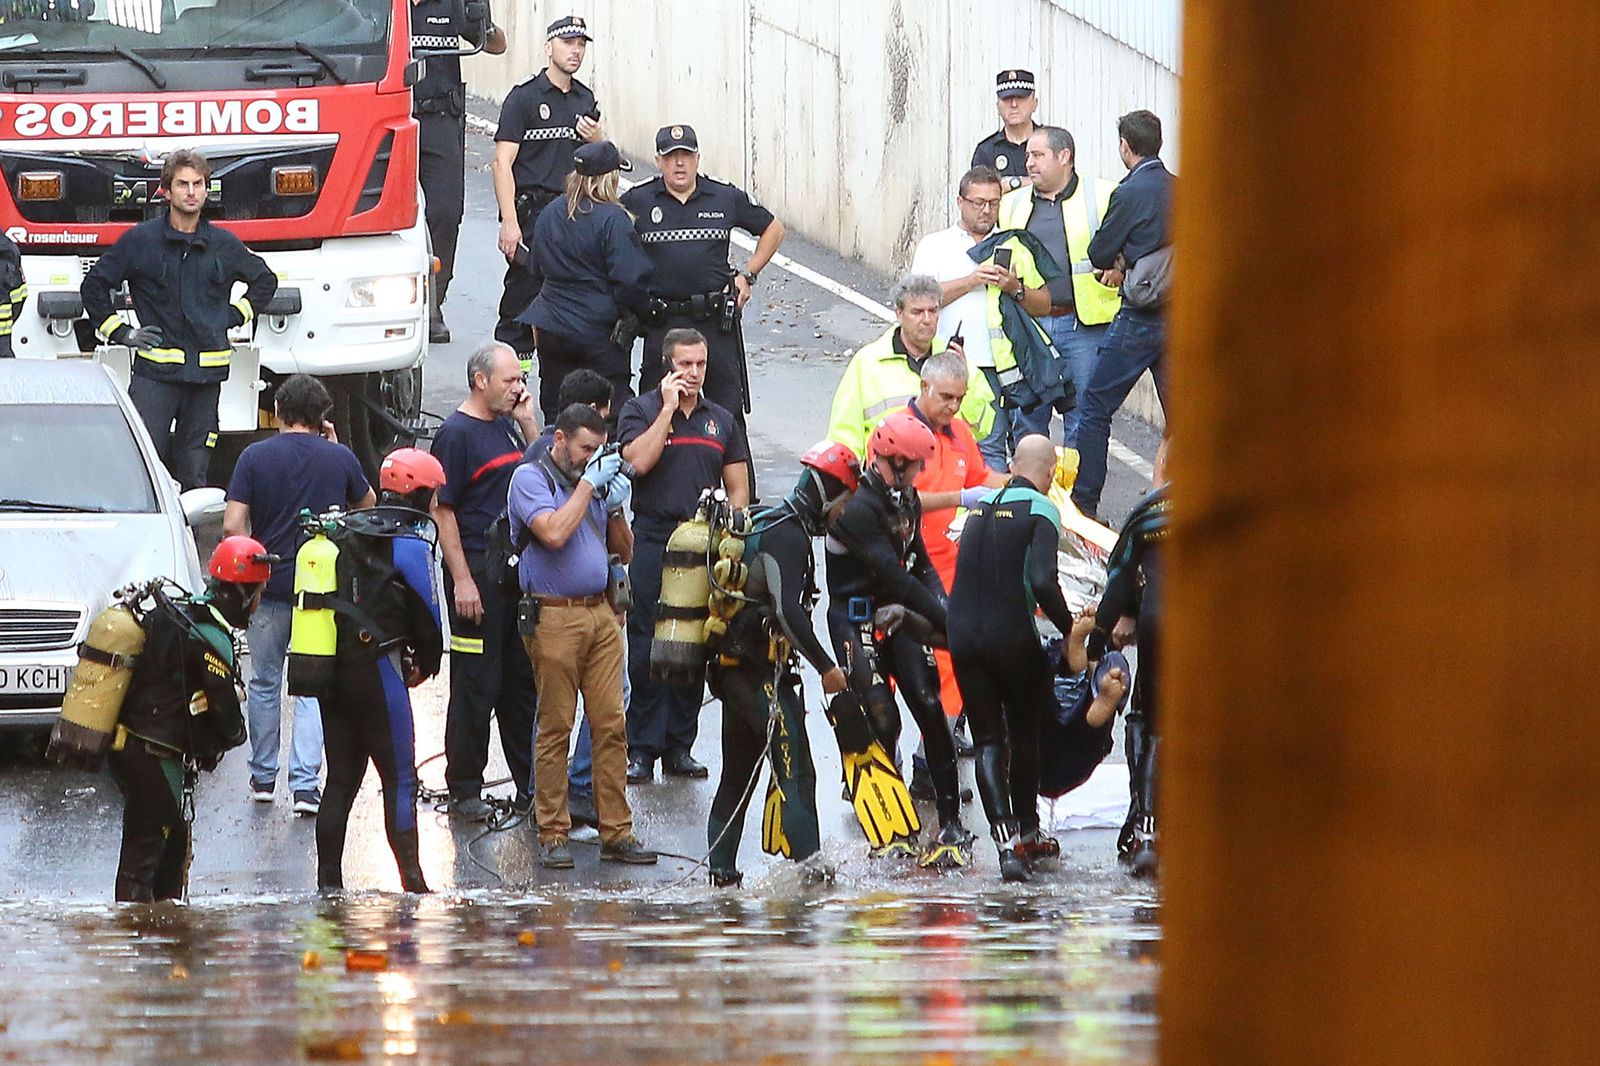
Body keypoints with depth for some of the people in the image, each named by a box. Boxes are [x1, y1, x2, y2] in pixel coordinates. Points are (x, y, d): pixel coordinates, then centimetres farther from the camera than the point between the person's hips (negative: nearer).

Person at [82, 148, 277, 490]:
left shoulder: (223, 245, 10)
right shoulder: (140, 241, 2)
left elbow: (265, 281, 26)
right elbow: (94, 286, 12)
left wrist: (235, 317, 14)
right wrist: (120, 332, 5)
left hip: (206, 372, 3)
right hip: (154, 373, -3)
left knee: (194, 473, 5)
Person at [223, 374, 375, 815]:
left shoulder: (255, 457, -6)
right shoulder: (339, 459, -2)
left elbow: (232, 526, -11)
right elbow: (367, 505, 17)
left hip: (268, 586, 0)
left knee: (264, 683, 16)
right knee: (313, 687, 4)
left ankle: (263, 775, 24)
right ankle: (305, 783, -8)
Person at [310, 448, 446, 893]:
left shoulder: (345, 533, 13)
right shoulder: (409, 543, -7)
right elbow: (427, 612, -5)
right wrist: (426, 664, 14)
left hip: (330, 668, 6)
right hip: (377, 669, -6)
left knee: (340, 778, 11)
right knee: (399, 779, -2)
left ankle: (328, 881, 9)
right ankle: (412, 880, -6)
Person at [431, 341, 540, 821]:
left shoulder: (507, 427, 13)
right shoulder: (456, 433, -10)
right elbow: (443, 510, -13)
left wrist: (527, 423, 6)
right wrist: (462, 580, -18)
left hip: (518, 571, 8)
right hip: (477, 572, -8)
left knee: (524, 679, 12)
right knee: (477, 685, -3)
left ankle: (530, 784, 20)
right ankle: (464, 791, 5)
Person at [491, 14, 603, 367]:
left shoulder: (586, 100, 16)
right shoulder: (524, 97, -2)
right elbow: (502, 163, -9)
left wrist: (598, 140, 2)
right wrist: (509, 222, -18)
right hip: (532, 214, -5)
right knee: (521, 301, -6)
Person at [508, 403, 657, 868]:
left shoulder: (594, 480, 18)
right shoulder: (531, 478, -2)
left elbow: (624, 550, 20)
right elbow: (554, 533, -19)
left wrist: (616, 509, 2)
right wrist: (587, 485, -11)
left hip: (600, 614, 6)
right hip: (553, 616, -6)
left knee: (612, 725, 2)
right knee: (554, 728, -3)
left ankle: (616, 832, 5)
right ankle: (552, 835, 2)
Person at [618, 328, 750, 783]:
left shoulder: (721, 420, 15)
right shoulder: (640, 410, 4)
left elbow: (739, 489, 15)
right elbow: (639, 460, -15)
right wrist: (669, 408, -11)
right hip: (652, 544, -4)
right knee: (646, 650, -6)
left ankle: (680, 747, 11)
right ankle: (641, 749, -3)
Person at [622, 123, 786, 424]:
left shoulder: (727, 198, 5)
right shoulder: (636, 202, 2)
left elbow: (773, 230, 17)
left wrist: (747, 275, 8)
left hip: (716, 320, 0)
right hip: (661, 324, 0)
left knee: (728, 406, 2)